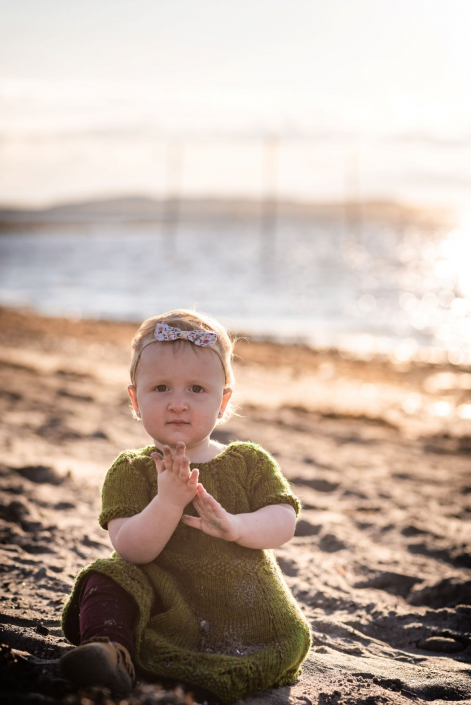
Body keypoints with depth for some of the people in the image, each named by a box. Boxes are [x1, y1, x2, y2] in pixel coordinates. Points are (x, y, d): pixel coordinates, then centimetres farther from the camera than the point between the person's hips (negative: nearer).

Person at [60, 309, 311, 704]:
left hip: (243, 609, 2)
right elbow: (131, 551, -12)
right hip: (161, 607, -1)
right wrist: (168, 501, -30)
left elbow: (284, 523, -5)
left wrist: (234, 525, -27)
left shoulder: (250, 462, 8)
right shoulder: (131, 472, 2)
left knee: (290, 638, -25)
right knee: (108, 578, -24)